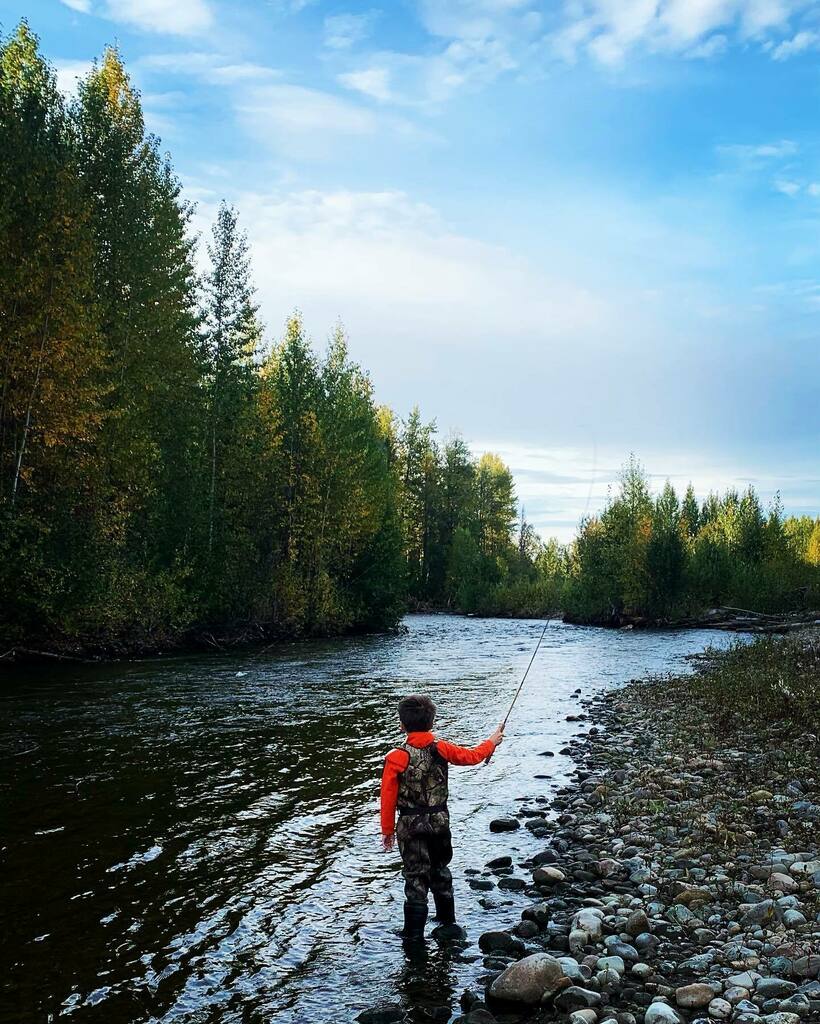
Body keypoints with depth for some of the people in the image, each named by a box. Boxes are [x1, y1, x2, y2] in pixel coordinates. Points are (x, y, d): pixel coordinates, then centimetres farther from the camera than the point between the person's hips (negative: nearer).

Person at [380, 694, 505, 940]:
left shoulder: (397, 757, -17)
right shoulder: (441, 749, -8)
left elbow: (388, 796, -12)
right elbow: (471, 756, 8)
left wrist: (388, 830, 0)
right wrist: (492, 742, 26)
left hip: (411, 825, -3)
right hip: (440, 821, 4)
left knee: (416, 876, 5)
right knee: (440, 869, 22)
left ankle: (414, 934, 9)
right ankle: (447, 920, 38)